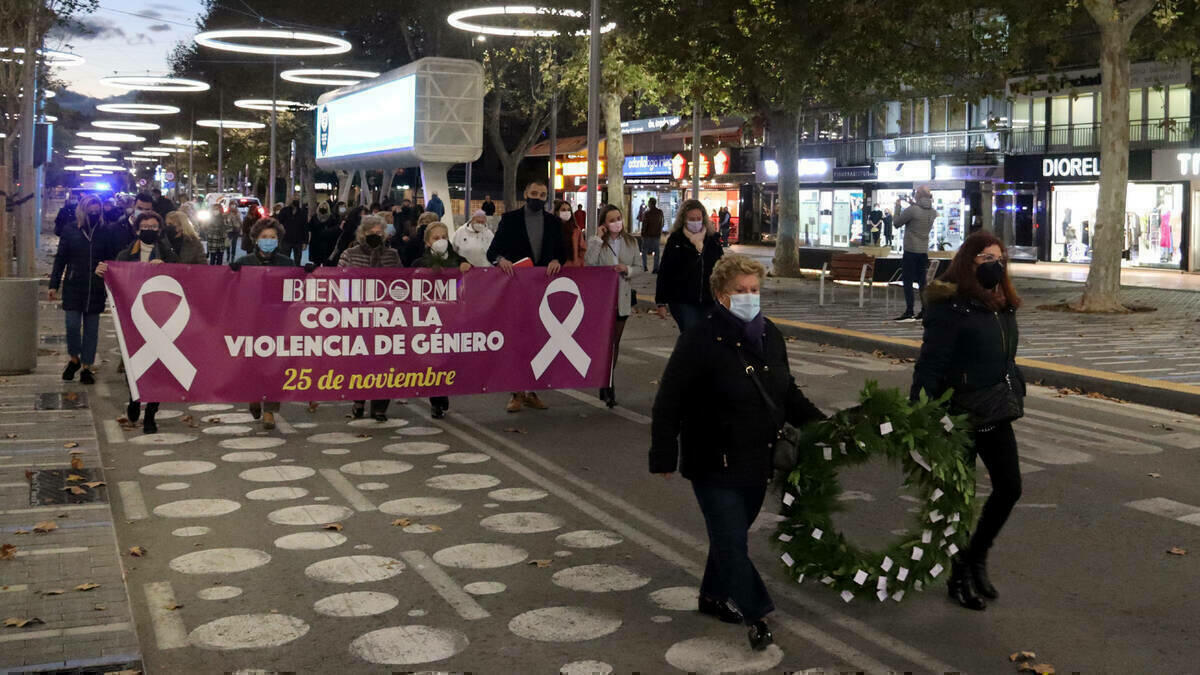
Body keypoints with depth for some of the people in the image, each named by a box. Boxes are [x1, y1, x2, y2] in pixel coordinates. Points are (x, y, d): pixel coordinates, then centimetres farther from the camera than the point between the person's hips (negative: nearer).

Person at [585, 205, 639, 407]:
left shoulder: (631, 242, 8)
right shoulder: (596, 242, -2)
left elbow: (637, 268, 11)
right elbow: (589, 264, -18)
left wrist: (627, 269, -11)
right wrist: (598, 239, -16)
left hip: (622, 298, 4)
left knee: (615, 342, 11)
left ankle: (606, 385, 23)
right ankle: (609, 388, -4)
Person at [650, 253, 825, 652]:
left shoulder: (769, 335, 5)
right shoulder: (701, 339, -17)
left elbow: (787, 393, 17)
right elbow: (669, 401, -15)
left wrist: (817, 423, 5)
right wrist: (663, 455, -15)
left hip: (758, 461, 7)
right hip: (714, 465, -6)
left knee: (731, 534, 18)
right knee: (732, 541, -4)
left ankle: (714, 596, 36)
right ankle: (755, 613, 8)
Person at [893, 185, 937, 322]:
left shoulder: (912, 210, -15)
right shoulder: (933, 212, 5)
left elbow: (896, 224, -8)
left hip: (911, 251, -6)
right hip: (924, 251, 6)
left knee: (907, 281, -2)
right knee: (922, 281, 10)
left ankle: (909, 313, -5)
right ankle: (924, 312, 11)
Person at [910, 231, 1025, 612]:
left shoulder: (1004, 307, 8)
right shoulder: (951, 308, -17)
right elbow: (930, 366, -20)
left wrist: (1015, 391, 12)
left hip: (996, 415, 8)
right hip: (960, 415, -7)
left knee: (1009, 488, 9)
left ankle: (976, 557, 30)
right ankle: (960, 576, 22)